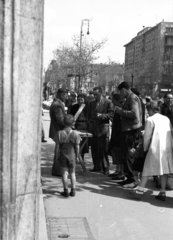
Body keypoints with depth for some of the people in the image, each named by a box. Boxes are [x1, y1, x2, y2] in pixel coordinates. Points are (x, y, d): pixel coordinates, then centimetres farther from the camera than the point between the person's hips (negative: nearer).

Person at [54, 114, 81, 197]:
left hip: (63, 155, -1)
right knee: (72, 173, 13)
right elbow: (77, 147, -5)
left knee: (64, 173, 5)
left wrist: (57, 156, 4)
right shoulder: (75, 134, -10)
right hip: (72, 155, 1)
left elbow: (57, 147, -7)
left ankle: (66, 191, 6)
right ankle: (73, 190, 13)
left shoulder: (59, 133, -11)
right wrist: (77, 156, 7)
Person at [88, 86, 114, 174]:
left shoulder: (108, 102, 0)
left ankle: (105, 168, 6)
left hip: (103, 129, -5)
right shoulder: (91, 103, 15)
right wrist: (90, 124, 7)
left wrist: (102, 116, -18)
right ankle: (97, 166, 18)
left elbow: (111, 114, -6)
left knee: (103, 150, -4)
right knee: (94, 149, 6)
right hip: (93, 129, 5)